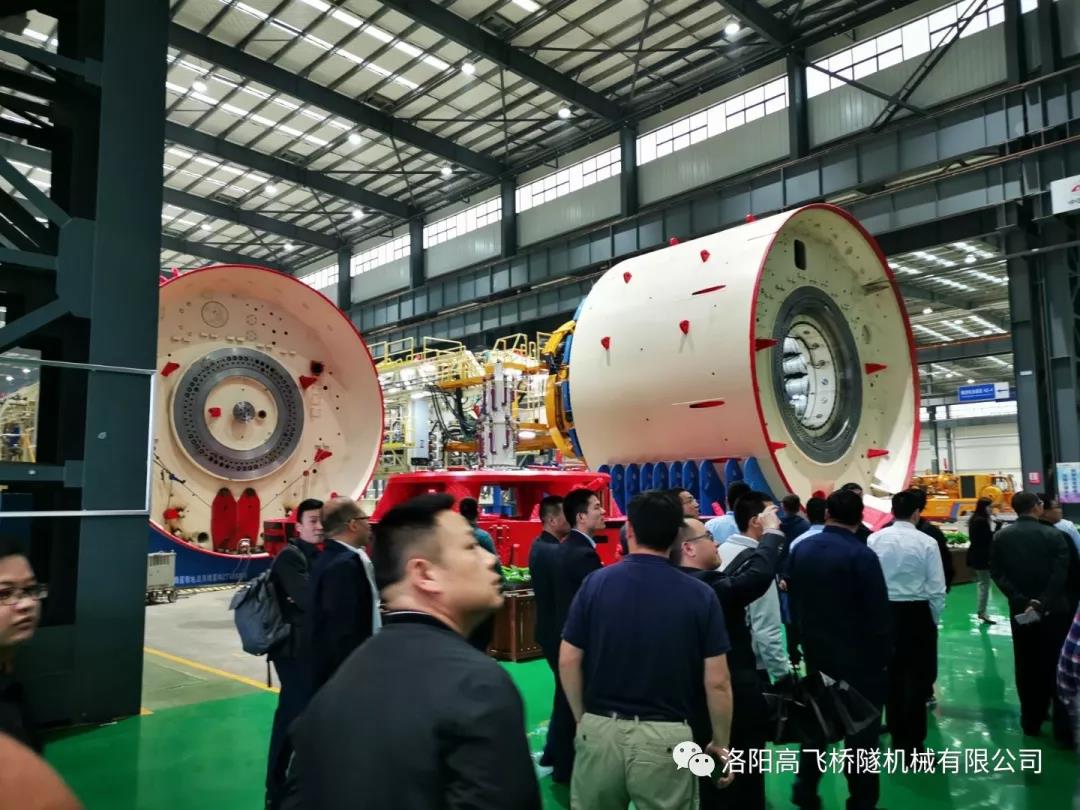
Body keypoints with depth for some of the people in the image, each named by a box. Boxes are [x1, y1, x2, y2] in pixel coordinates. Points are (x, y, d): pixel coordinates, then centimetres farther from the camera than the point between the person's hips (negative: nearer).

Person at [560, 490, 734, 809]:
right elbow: (717, 682, -5)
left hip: (599, 731, 1)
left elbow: (568, 662, -1)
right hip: (666, 736, -1)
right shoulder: (700, 595, -7)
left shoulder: (596, 583, -5)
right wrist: (721, 743, 9)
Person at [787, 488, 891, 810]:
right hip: (858, 657, -5)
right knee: (861, 727, 8)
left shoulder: (801, 549, -2)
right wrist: (884, 655, -2)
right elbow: (878, 613, -17)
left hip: (815, 651, 6)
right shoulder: (862, 556, -20)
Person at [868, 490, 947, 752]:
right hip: (917, 612, -3)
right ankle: (913, 744, 11)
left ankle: (897, 738, 28)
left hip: (884, 611, 3)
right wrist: (935, 619, 7)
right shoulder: (926, 543, -11)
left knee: (892, 675, 15)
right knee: (918, 677, 7)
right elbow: (936, 589, -9)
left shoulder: (874, 540, -6)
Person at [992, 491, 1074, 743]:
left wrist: (1022, 600, -11)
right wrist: (1043, 602, -18)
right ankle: (1063, 727, 9)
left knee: (1027, 666, 11)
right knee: (1057, 665, 6)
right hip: (1053, 609, -2)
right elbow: (1061, 574, -18)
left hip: (1020, 610, 2)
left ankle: (1031, 721, 20)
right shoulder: (1054, 535, -9)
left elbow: (998, 574, -6)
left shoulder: (1001, 537, 0)